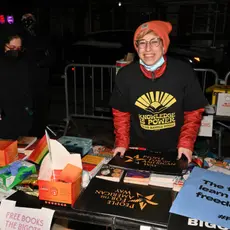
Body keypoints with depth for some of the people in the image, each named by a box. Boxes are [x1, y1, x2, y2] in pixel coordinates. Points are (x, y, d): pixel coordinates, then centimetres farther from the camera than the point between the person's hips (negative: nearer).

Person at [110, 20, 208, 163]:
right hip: (138, 150, 1)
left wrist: (186, 144, -13)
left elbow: (193, 112, -5)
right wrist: (122, 143, -7)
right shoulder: (125, 75, -10)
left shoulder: (184, 72, -13)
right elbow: (121, 113, 0)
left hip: (174, 151, 0)